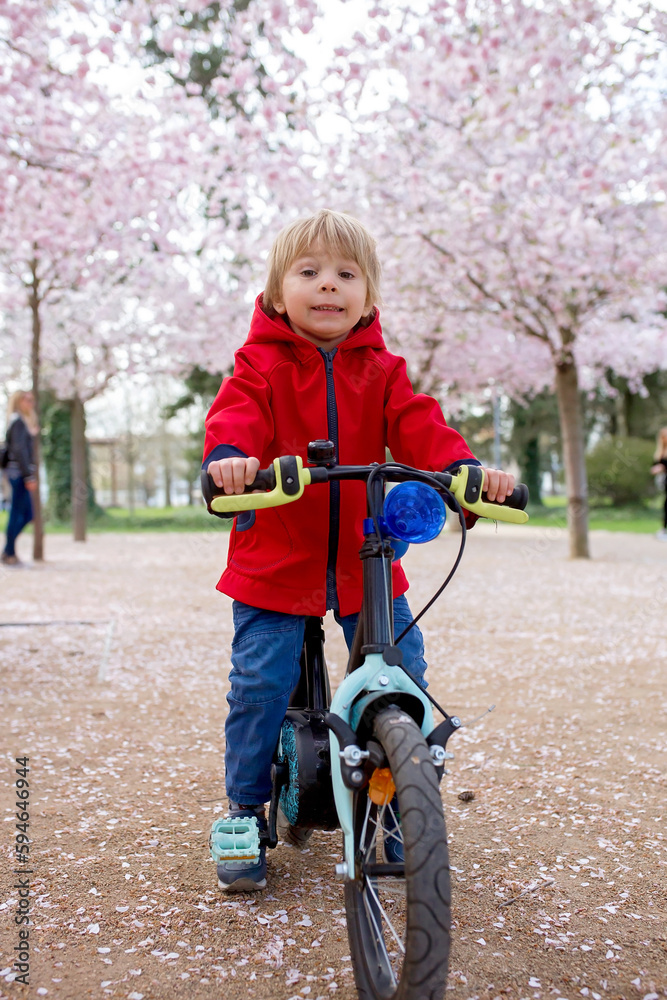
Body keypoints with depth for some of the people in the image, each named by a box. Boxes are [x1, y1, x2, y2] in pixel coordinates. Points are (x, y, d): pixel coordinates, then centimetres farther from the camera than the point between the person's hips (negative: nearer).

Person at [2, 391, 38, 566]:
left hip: (17, 472, 10)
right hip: (19, 471, -10)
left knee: (27, 515, 11)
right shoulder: (18, 422, -11)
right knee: (17, 514, -5)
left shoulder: (22, 422, 18)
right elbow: (19, 450, -18)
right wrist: (29, 476, -20)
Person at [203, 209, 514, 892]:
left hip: (365, 559, 3)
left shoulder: (381, 371, 7)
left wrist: (463, 467, -27)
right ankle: (247, 811, 19)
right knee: (260, 684, -4)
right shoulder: (262, 363, -1)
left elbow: (418, 426, -7)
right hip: (274, 559, -2)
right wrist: (230, 455, -43)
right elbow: (238, 413, -19)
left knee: (404, 676, 1)